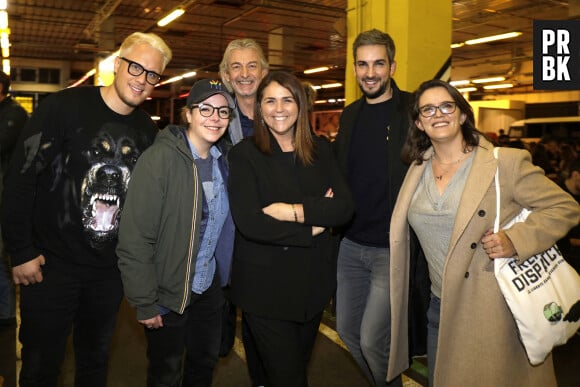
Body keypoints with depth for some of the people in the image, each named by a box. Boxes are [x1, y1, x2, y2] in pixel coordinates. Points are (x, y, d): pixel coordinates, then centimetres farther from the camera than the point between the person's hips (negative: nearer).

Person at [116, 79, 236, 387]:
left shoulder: (222, 161, 2)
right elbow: (134, 239, -20)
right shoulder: (160, 158, -19)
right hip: (168, 293, -6)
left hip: (210, 288, 6)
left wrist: (223, 277, 5)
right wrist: (144, 303, -18)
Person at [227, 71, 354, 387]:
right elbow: (249, 223, -19)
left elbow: (344, 207, -5)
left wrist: (295, 211, -19)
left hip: (314, 282, 4)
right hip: (265, 287, -4)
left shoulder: (320, 150, 5)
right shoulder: (244, 154, -8)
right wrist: (314, 223, -13)